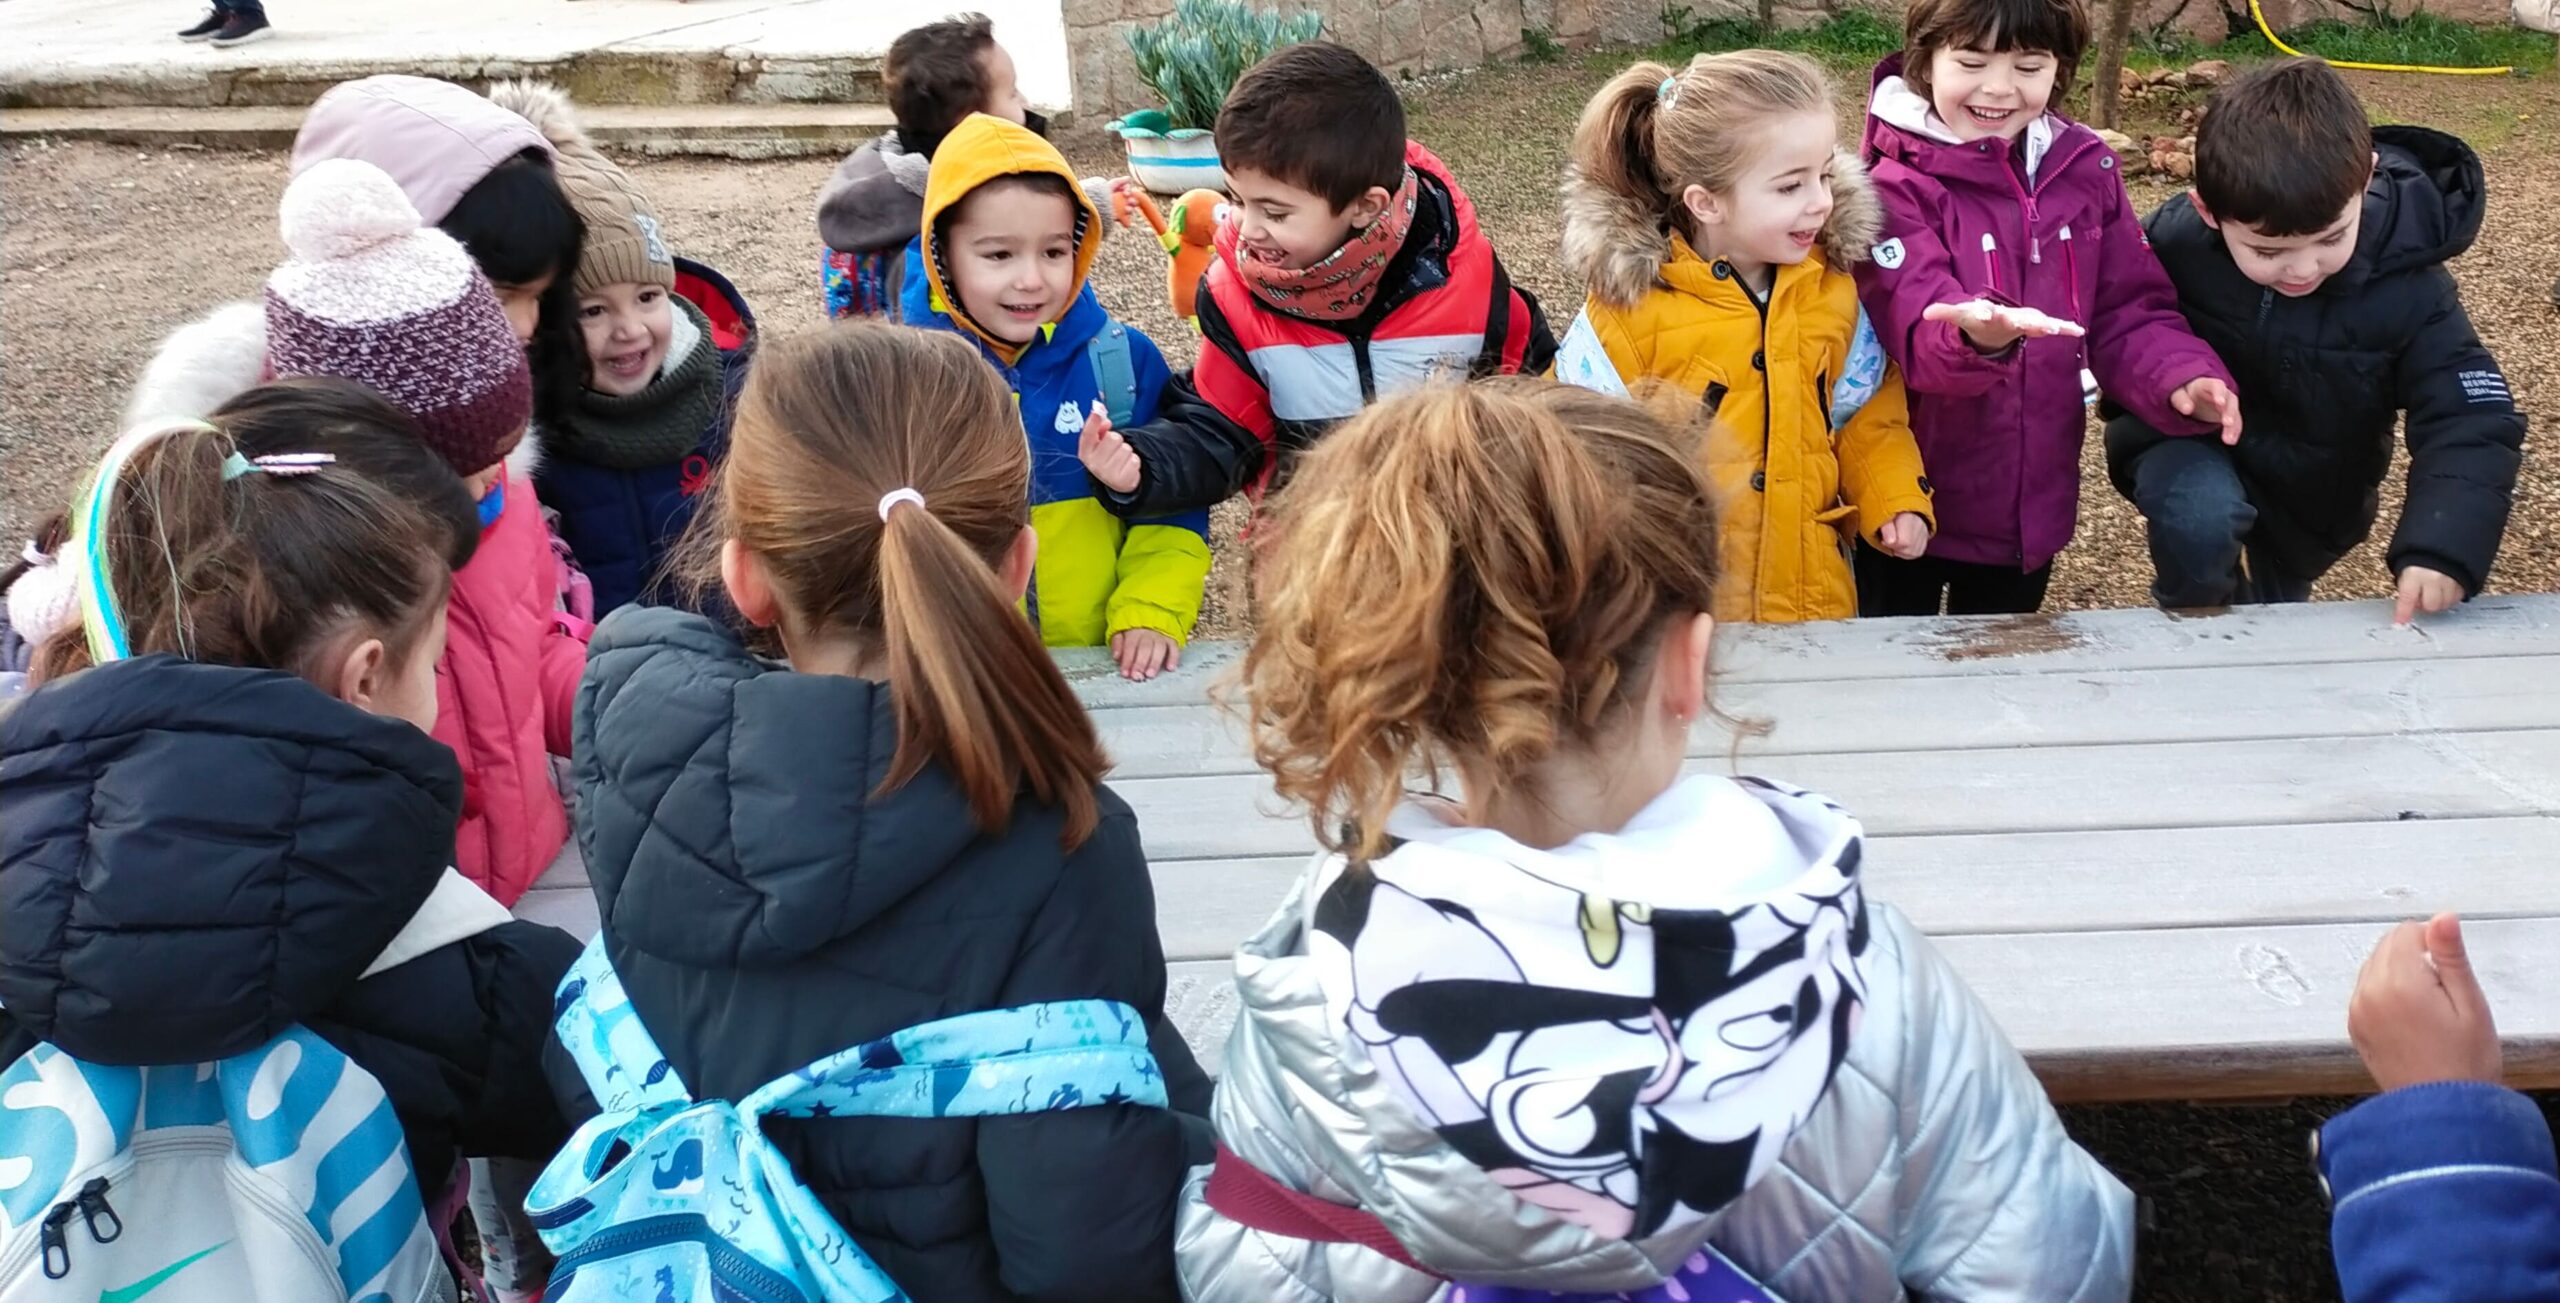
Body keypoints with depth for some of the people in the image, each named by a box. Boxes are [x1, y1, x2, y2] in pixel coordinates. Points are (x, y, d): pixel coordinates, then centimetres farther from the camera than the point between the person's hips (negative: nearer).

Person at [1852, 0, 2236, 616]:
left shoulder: (2085, 168, 0)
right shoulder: (1893, 186, -16)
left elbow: (2129, 312, 2)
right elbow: (1919, 330, -29)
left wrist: (2184, 379, -19)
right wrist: (1975, 334, -52)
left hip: (2034, 503, 5)